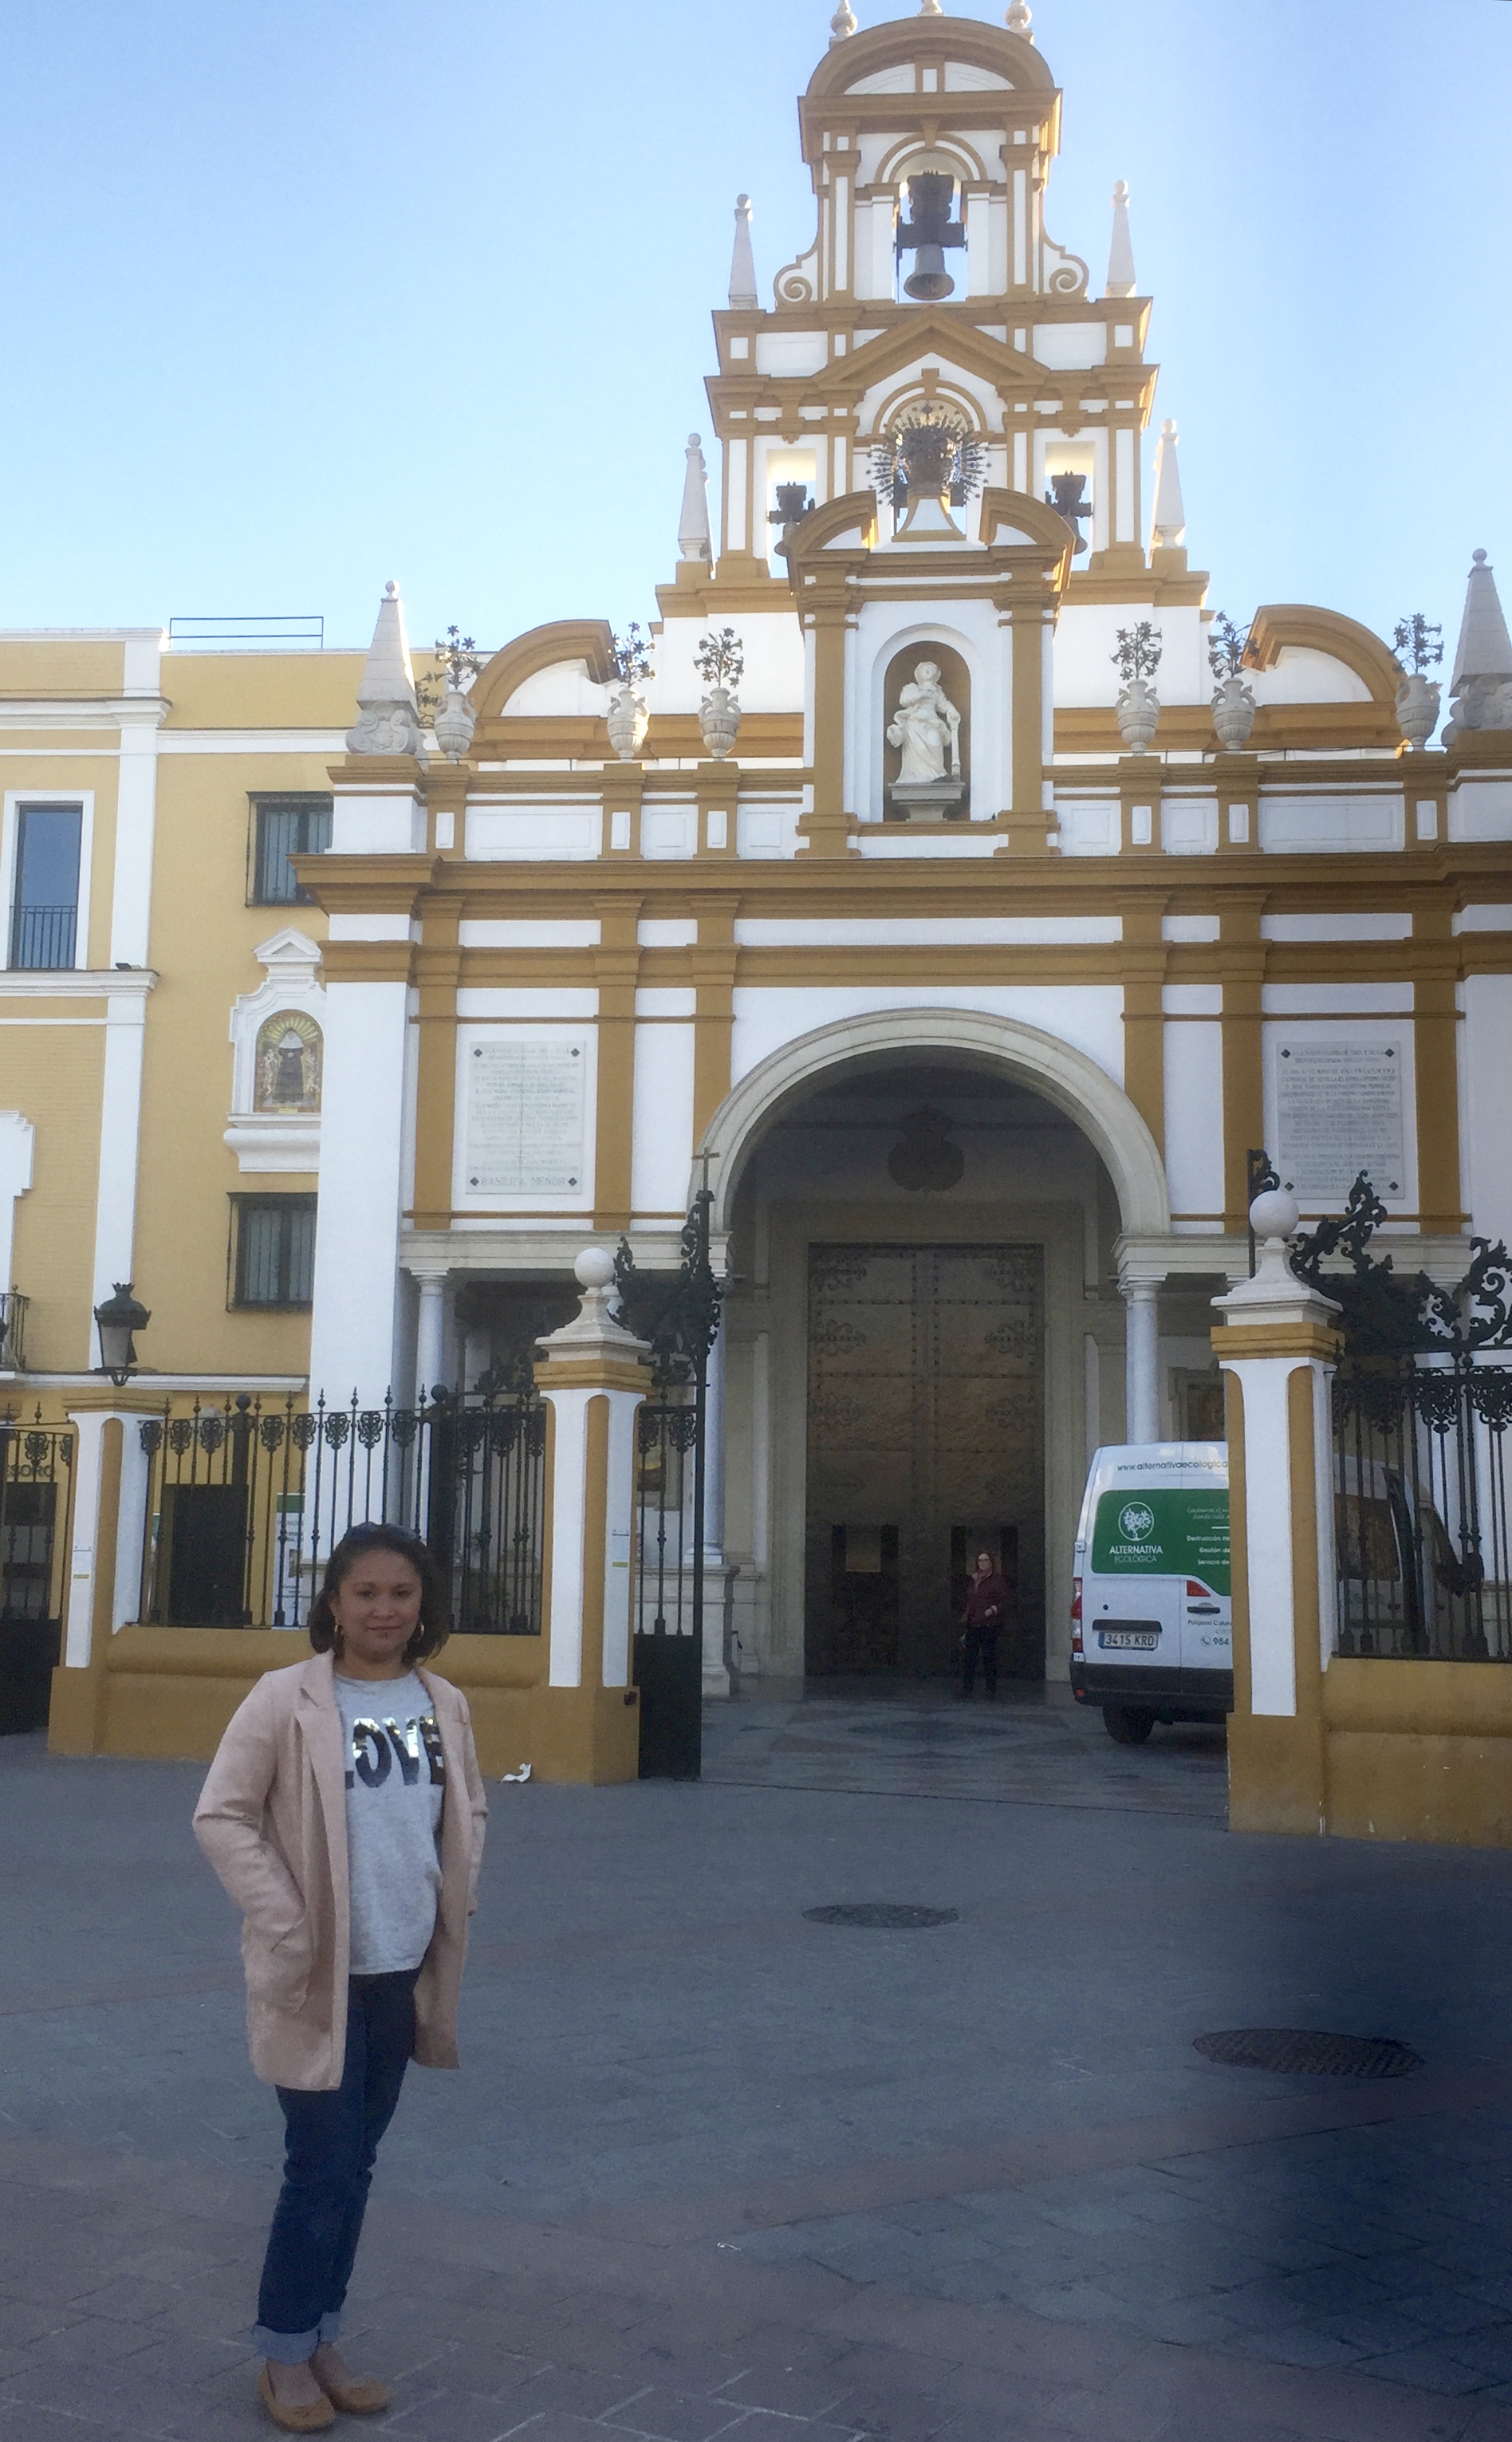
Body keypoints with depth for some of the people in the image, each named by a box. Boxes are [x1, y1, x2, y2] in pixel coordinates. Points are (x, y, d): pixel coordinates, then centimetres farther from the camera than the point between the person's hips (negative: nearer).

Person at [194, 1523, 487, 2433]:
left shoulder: (446, 1704, 2)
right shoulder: (286, 1697, -13)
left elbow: (469, 1812, 15)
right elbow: (221, 1816, -11)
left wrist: (459, 1902, 2)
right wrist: (286, 1925, -16)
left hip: (404, 1971, 5)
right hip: (319, 1973, -5)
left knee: (357, 2163, 16)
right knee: (322, 2166, 2)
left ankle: (325, 2341, 32)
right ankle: (284, 2355, 22)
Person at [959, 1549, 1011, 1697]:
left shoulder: (997, 1580, -1)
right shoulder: (972, 1580, 17)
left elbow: (1005, 1600, -4)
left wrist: (993, 1610, -15)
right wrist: (965, 1617, 16)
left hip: (989, 1625, -5)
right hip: (973, 1624, 5)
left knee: (989, 1657, -2)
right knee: (968, 1656, -1)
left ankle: (991, 1688, 7)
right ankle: (967, 1687, 3)